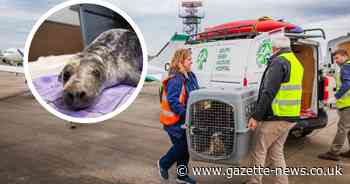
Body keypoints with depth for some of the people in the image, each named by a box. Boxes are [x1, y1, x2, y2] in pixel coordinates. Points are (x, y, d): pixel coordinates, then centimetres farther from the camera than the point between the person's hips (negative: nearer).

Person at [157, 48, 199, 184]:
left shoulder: (191, 76, 7)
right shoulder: (175, 79, -21)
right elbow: (172, 102, -25)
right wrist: (186, 114, -25)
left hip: (186, 120, 8)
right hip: (176, 121, -8)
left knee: (186, 147, 14)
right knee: (181, 146, 2)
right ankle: (163, 163, 30)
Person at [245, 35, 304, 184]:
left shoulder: (279, 62, -13)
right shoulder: (296, 63, 17)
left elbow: (268, 93, -21)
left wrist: (256, 116, -19)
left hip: (275, 117, -9)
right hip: (290, 116, 9)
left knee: (258, 151, 3)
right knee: (276, 152, 16)